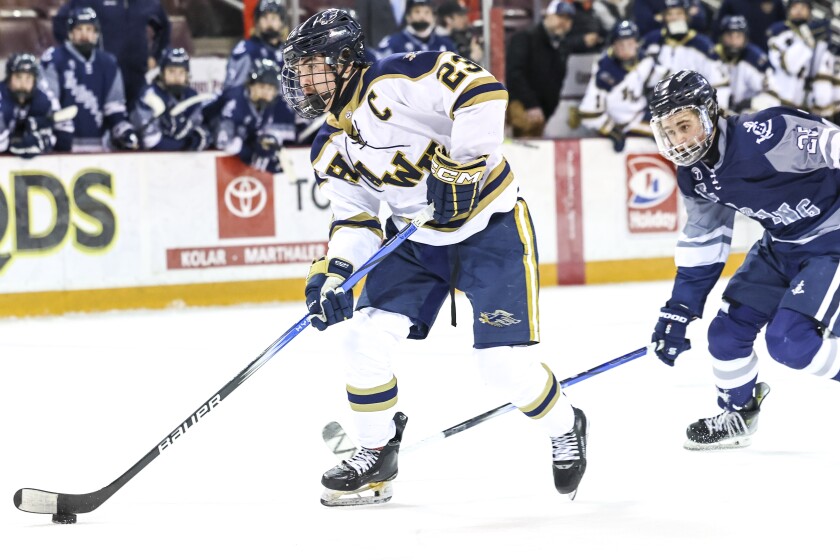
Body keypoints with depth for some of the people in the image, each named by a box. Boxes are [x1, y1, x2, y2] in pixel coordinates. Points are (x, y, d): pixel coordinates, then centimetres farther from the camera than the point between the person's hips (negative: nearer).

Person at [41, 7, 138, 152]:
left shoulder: (108, 64, 11)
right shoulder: (55, 60, -5)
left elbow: (115, 108, 13)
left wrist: (125, 132, -1)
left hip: (99, 147, 5)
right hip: (62, 148, -5)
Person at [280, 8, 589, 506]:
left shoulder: (395, 82, -22)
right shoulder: (331, 152, 4)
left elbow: (483, 91, -30)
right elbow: (354, 219, 6)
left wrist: (460, 166, -32)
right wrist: (332, 274, -11)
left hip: (489, 227, -7)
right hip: (415, 241, 7)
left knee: (506, 363, -10)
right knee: (360, 342, -7)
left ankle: (565, 429, 21)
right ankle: (377, 455, 12)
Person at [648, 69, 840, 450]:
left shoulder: (764, 134, -29)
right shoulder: (693, 174, -3)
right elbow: (702, 243, 9)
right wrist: (679, 310, 6)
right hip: (782, 243, 8)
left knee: (790, 340, -21)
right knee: (728, 330, 7)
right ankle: (738, 417, 32)